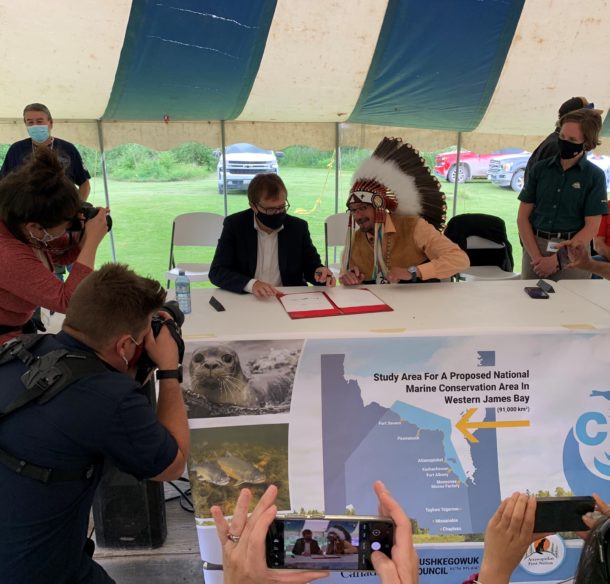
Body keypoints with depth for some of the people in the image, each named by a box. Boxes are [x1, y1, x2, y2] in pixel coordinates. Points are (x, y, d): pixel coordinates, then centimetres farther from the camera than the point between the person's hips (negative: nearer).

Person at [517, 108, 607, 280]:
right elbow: (523, 217, 1)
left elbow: (591, 227, -5)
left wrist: (556, 259, -12)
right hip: (534, 247, 2)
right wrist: (536, 256, -9)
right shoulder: (540, 169, 4)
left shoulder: (595, 176, -1)